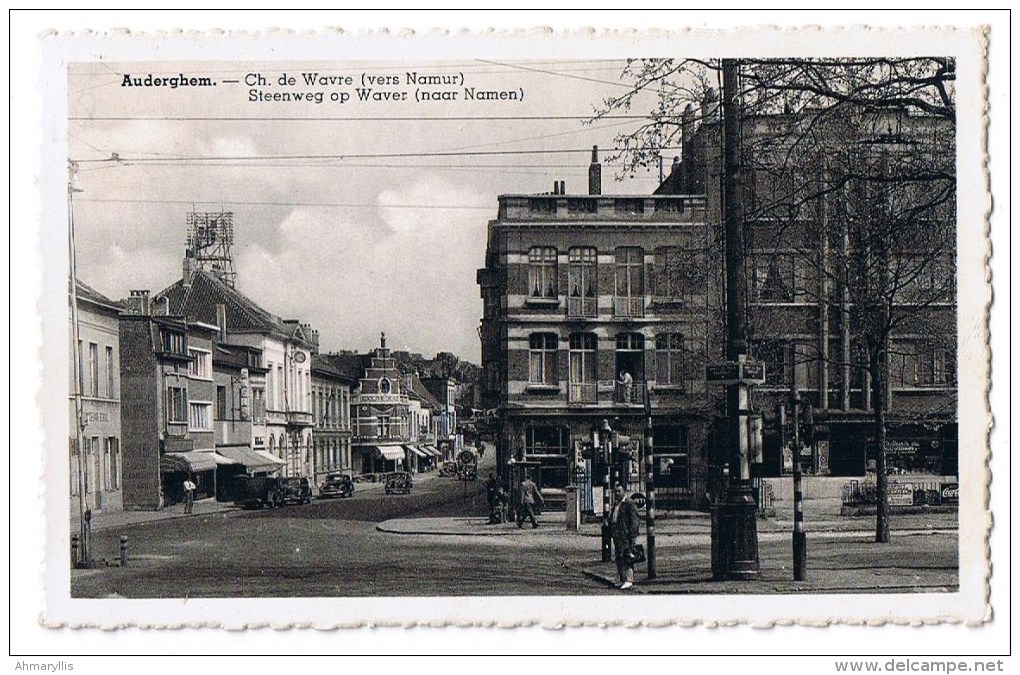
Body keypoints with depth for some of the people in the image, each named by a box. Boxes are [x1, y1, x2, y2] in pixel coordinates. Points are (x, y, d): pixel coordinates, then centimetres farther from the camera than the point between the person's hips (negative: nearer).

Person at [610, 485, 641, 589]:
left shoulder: (630, 504, -7)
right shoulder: (616, 505, 20)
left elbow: (634, 521, -12)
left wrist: (633, 537, -17)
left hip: (626, 535, -9)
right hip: (617, 536, 9)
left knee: (627, 557, -12)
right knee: (619, 558, 9)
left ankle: (628, 580, -12)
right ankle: (622, 580, 14)